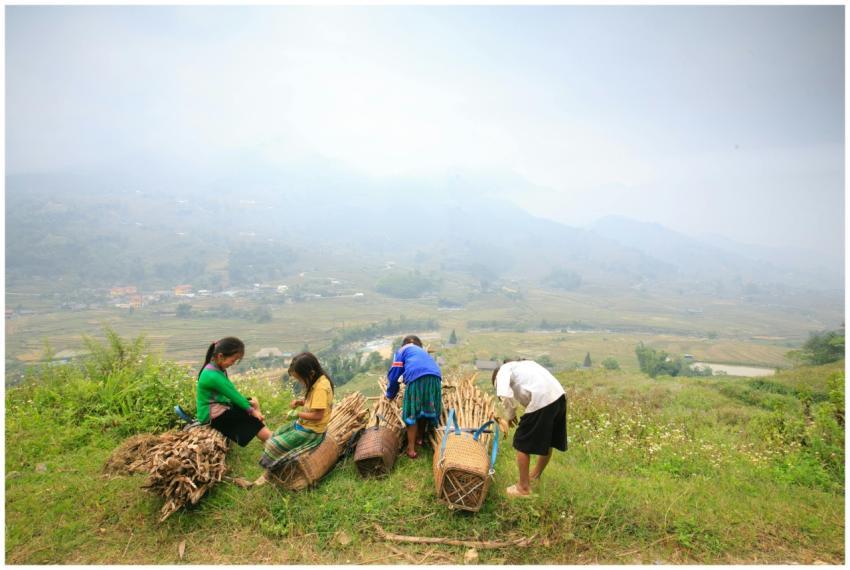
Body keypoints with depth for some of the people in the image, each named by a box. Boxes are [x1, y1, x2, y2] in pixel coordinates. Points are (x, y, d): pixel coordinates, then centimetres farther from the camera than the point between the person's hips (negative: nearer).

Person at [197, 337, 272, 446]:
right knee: (251, 417, -16)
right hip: (211, 416, -10)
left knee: (253, 402, 7)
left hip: (219, 408, 10)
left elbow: (232, 392, 4)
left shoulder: (218, 368, 1)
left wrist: (248, 403, -4)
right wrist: (251, 410, -13)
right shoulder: (212, 375, -28)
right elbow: (233, 394, -21)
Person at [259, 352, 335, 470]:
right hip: (304, 424, 10)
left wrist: (298, 414, -16)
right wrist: (299, 402, -3)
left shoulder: (321, 387, -30)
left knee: (275, 445, -8)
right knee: (275, 435, 15)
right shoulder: (316, 380, -1)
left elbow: (317, 415, -28)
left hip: (311, 431, -10)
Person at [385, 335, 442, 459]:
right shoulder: (423, 351, 40)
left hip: (416, 378, -5)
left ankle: (411, 449, 7)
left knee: (412, 413, 5)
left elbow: (394, 373, 18)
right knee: (426, 409, 21)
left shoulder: (403, 350, 25)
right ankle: (420, 438, 36)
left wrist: (390, 394, 30)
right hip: (435, 377, 5)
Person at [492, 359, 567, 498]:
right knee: (547, 441, 25)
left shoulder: (503, 370, 7)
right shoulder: (524, 364, 30)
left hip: (542, 401, -8)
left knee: (522, 444, 9)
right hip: (559, 395, 8)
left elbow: (505, 395, -11)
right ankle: (535, 475, 46)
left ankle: (524, 487, 21)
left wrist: (510, 415, 5)